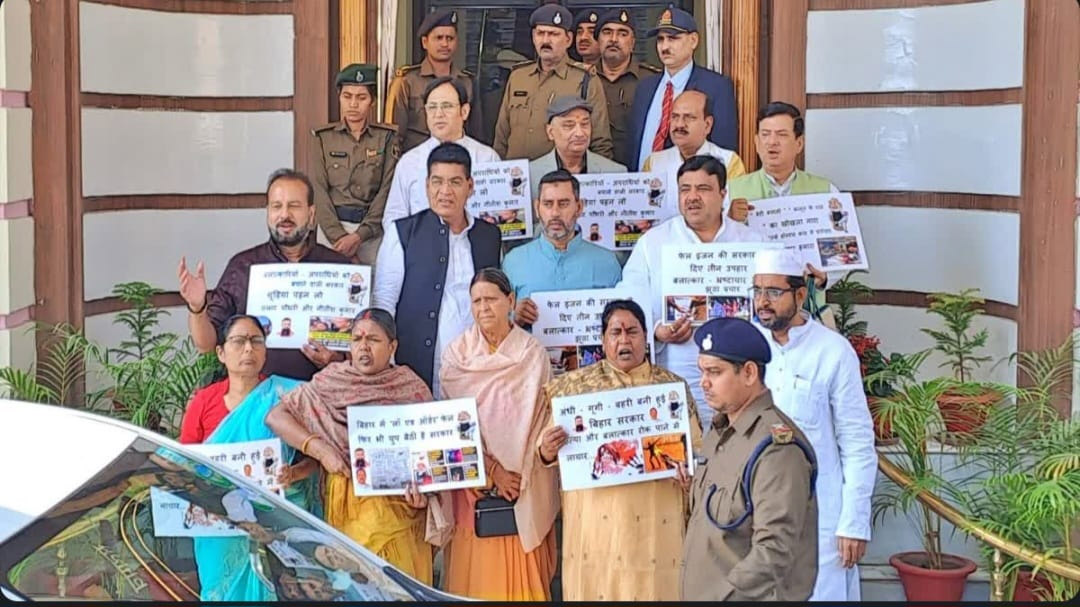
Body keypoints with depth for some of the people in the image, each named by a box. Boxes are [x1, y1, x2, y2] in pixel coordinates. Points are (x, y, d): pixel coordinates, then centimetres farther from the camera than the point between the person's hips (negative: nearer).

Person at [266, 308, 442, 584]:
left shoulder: (413, 390, 4)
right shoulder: (329, 382, 5)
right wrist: (320, 449, -12)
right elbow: (275, 416, 0)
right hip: (343, 503, 1)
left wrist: (423, 489, -18)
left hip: (397, 503, 0)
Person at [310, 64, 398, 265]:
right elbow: (319, 192, 0)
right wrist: (338, 236, -12)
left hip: (374, 228, 0)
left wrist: (359, 235, -13)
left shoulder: (386, 138, 4)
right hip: (333, 224, 1)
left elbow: (387, 191, -3)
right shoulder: (323, 138, 7)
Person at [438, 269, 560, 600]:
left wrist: (519, 476, -11)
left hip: (525, 486, -1)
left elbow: (540, 420, -1)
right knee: (476, 571, 2)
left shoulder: (533, 355, -1)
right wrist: (492, 469, -11)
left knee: (521, 571, 0)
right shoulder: (456, 354, 2)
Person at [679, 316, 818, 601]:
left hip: (750, 595, -8)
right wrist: (695, 487, 4)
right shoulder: (719, 432, 10)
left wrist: (720, 596, -24)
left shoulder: (776, 447, -20)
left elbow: (774, 553, -24)